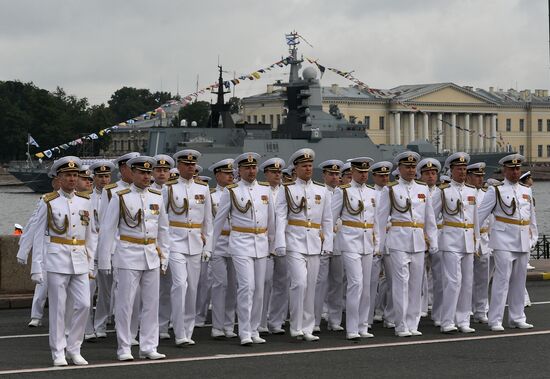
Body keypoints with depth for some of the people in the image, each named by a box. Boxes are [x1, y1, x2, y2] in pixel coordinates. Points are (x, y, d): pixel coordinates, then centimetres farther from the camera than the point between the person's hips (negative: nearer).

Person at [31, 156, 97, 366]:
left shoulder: (85, 201, 8)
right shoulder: (48, 202, -1)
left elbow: (91, 234, 12)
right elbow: (39, 236, 0)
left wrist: (90, 264, 8)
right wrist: (36, 267, -3)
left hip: (80, 261, 3)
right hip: (57, 259, -3)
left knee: (83, 304, -1)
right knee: (58, 307, 1)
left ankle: (74, 349, 13)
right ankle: (58, 353, 10)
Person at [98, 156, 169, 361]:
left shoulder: (157, 197, 9)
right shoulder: (120, 198, -4)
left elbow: (163, 229, 16)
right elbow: (107, 230, -3)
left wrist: (164, 256, 13)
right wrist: (105, 261, -6)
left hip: (151, 256, 5)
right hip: (128, 255, -5)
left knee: (151, 303, 7)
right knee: (125, 303, -2)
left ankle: (148, 347, 15)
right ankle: (124, 349, 6)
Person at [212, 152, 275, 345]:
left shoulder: (265, 189, 9)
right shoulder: (231, 192, -2)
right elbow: (219, 220, 5)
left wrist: (271, 243, 21)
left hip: (261, 243, 5)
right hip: (241, 243, -5)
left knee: (259, 289, 7)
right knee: (247, 286, -13)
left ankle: (254, 330, 17)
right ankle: (245, 333, -8)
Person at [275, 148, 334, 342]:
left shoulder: (322, 191, 12)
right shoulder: (287, 190, 2)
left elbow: (327, 220, 14)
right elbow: (280, 218, -3)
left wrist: (328, 244, 7)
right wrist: (280, 244, -11)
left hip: (314, 244, 4)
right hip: (295, 243, -4)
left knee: (310, 286, 6)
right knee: (299, 283, -15)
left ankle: (307, 329, 13)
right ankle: (296, 327, -6)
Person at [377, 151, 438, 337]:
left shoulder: (423, 189, 14)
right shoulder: (390, 190, 3)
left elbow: (430, 218, 16)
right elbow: (382, 218, 4)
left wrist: (433, 242, 11)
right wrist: (380, 245, 1)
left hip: (419, 241, 4)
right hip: (399, 240, -4)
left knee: (416, 283, 6)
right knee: (401, 281, -8)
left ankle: (412, 324, 13)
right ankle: (401, 326, -3)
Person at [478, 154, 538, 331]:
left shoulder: (526, 191, 15)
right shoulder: (496, 190, -1)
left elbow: (532, 216, 22)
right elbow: (481, 214, -1)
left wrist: (534, 237, 18)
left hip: (523, 241, 6)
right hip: (504, 239, -6)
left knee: (519, 280, 10)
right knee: (502, 279, -10)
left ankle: (517, 318, 18)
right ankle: (495, 320, -7)